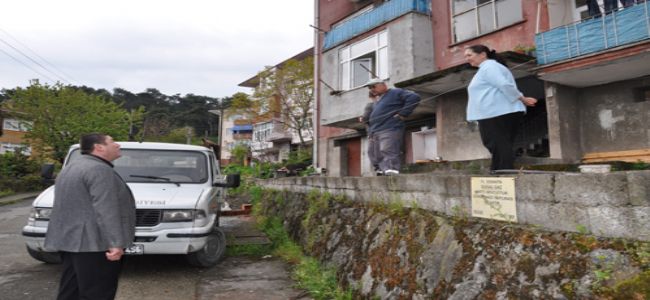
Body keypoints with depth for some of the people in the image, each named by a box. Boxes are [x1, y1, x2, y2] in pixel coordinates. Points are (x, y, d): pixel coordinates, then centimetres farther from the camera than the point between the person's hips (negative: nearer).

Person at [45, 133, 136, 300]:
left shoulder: (72, 167, 21)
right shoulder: (99, 170, -14)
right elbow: (106, 211, -22)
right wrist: (115, 243, -24)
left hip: (68, 241, 10)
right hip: (93, 243, -10)